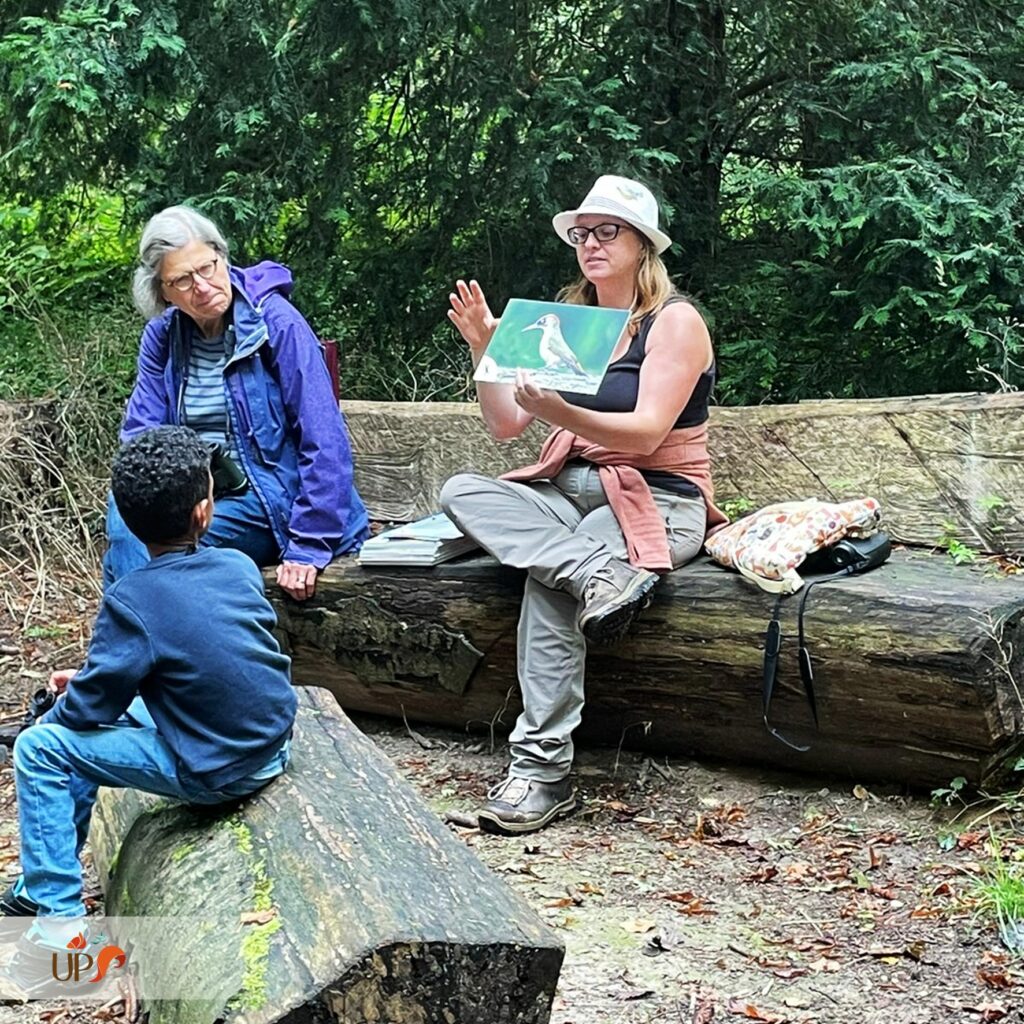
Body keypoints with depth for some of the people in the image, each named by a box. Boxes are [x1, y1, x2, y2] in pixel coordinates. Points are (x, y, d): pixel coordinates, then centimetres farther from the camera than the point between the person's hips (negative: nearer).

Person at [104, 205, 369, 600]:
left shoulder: (276, 322, -11)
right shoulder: (163, 335, 6)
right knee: (124, 514, -26)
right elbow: (141, 433, 7)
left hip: (272, 504, -5)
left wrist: (308, 549, -19)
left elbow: (324, 442, -15)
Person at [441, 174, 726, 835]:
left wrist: (558, 412, -34)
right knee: (462, 492, -22)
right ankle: (600, 574, -38)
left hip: (659, 502, -6)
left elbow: (644, 433, -19)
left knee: (548, 583, -34)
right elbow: (506, 425, 8)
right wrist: (485, 349, -7)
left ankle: (543, 768, -34)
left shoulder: (675, 322, -5)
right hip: (571, 491, 7)